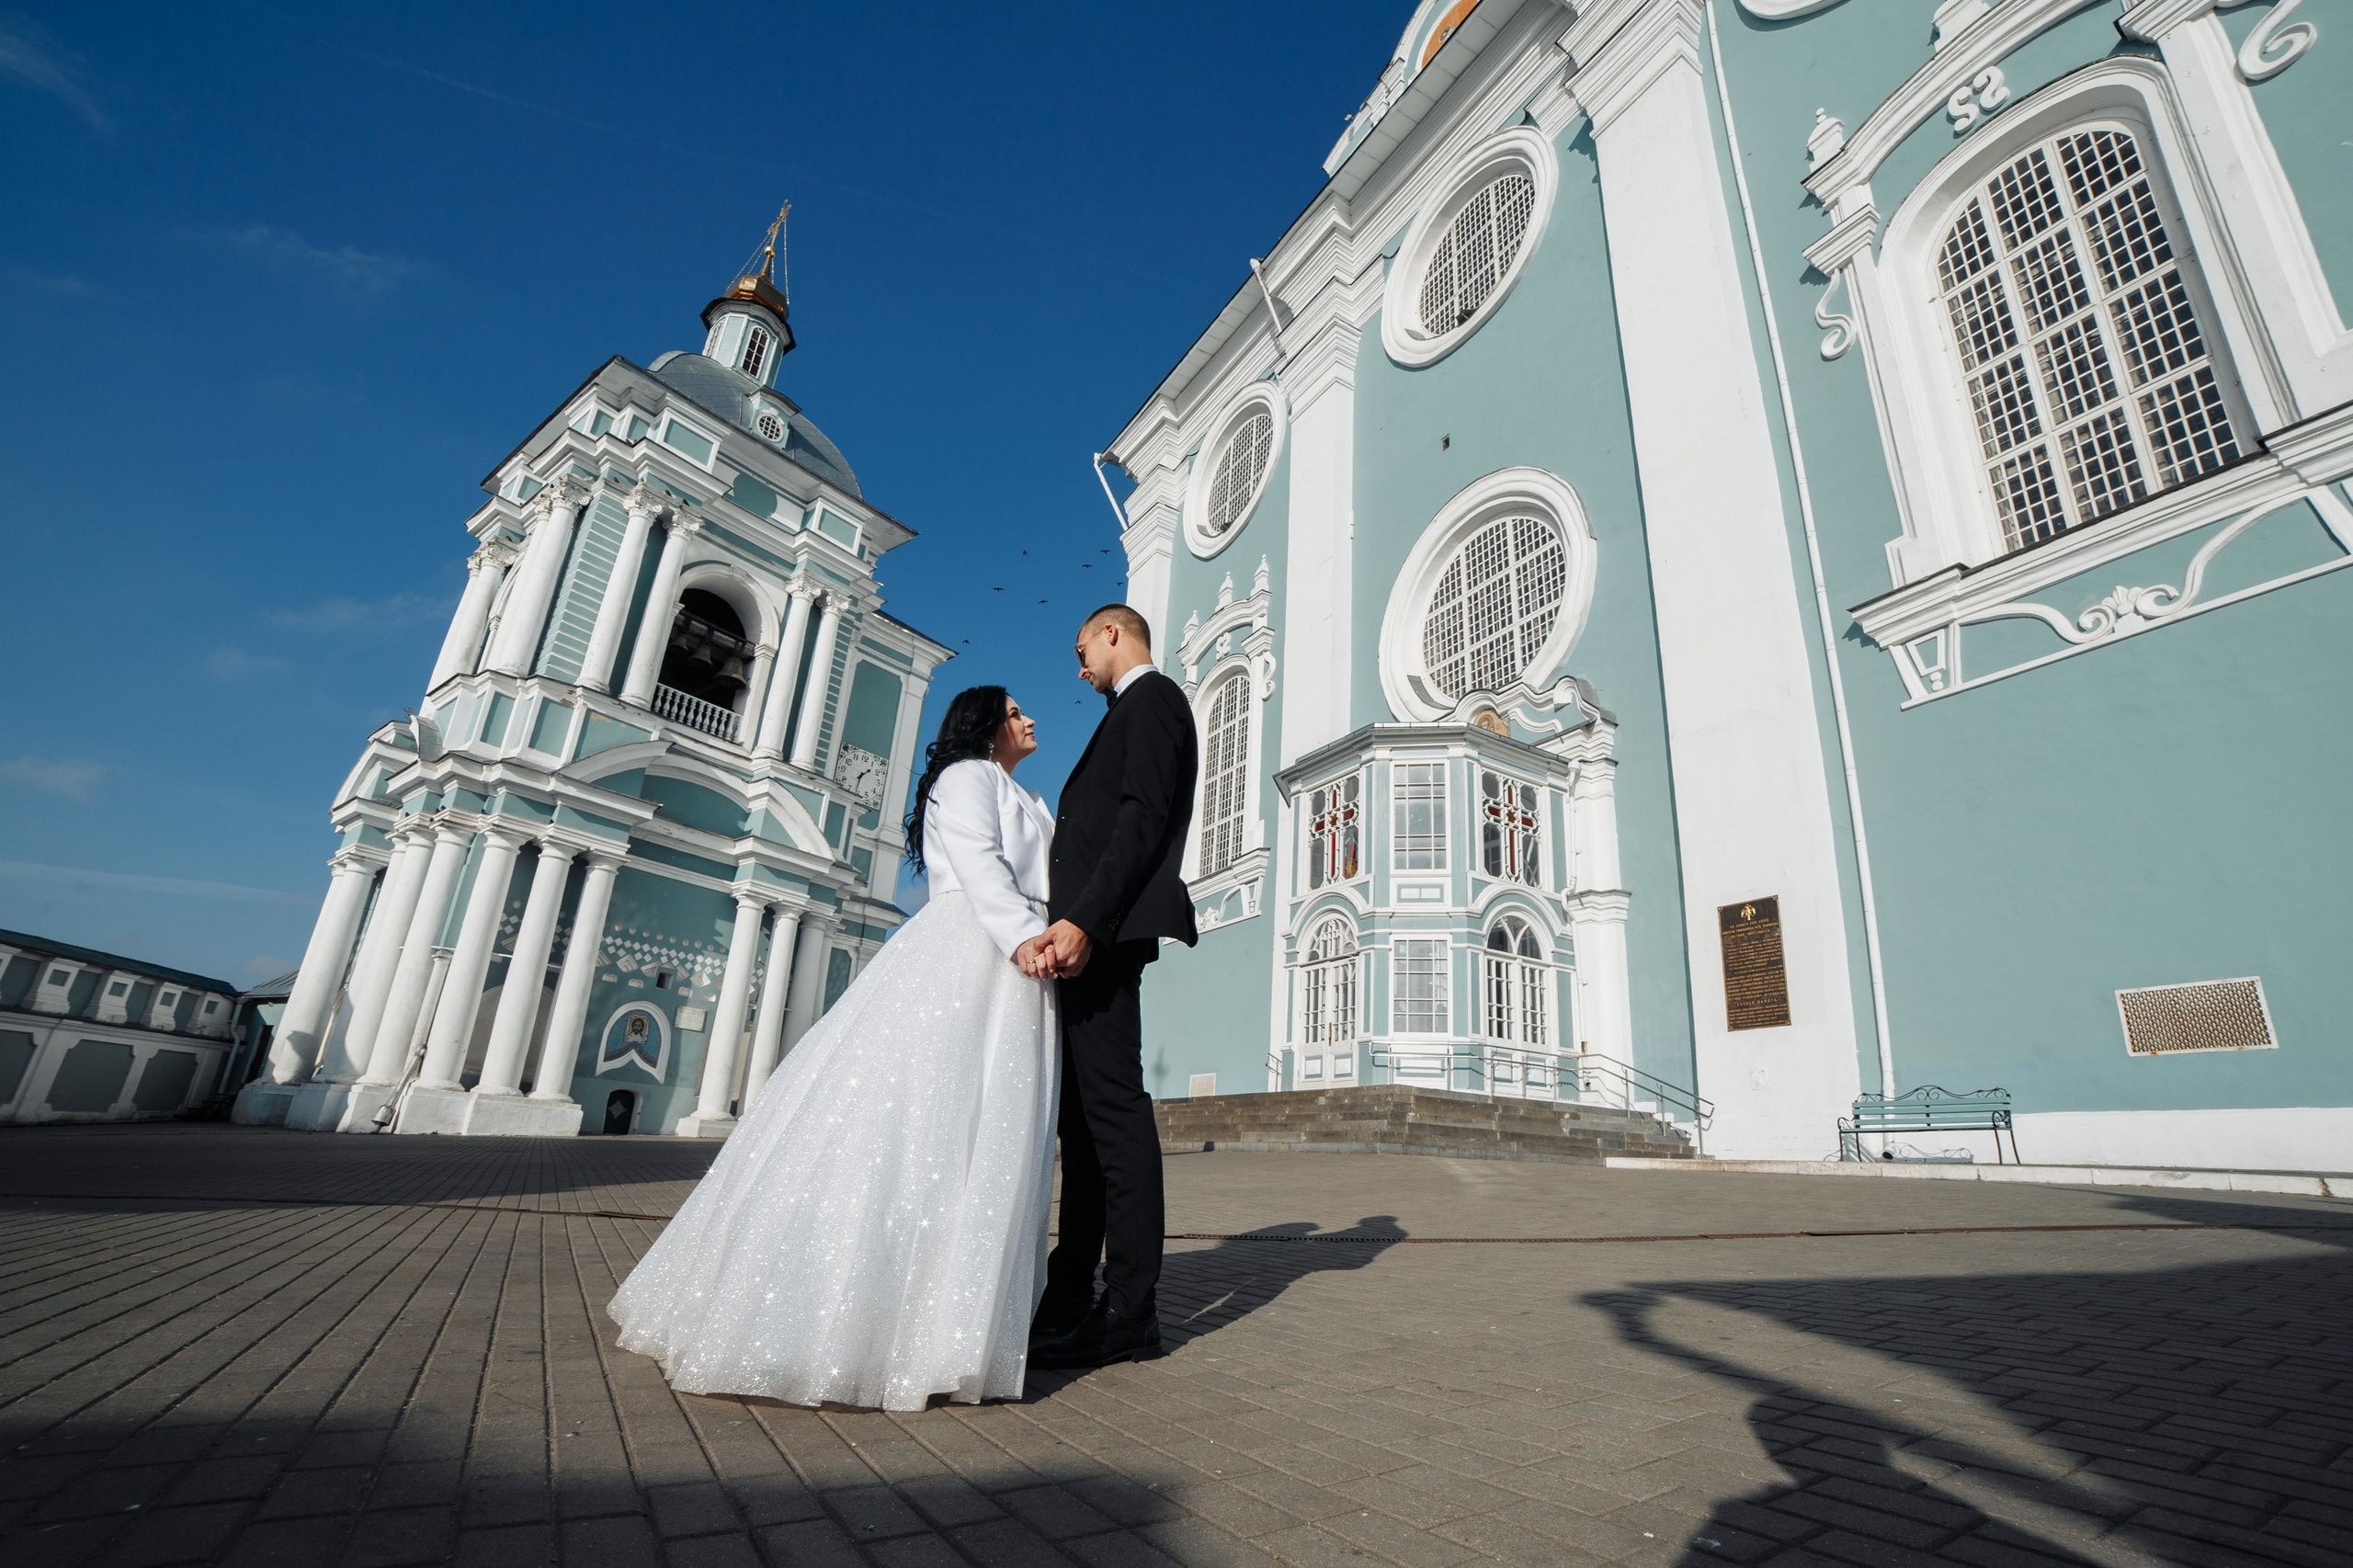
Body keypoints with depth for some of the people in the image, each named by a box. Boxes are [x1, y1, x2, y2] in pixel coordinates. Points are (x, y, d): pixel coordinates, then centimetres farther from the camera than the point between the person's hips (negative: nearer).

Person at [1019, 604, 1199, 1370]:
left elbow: (1143, 818, -16)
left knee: (1112, 1103, -9)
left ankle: (1129, 1314, -2)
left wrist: (1084, 920, -24)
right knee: (1085, 1110, 10)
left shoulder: (1152, 698, -1)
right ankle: (1071, 1294, 18)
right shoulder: (1135, 711, 28)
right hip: (1092, 933, 10)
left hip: (1106, 930, -10)